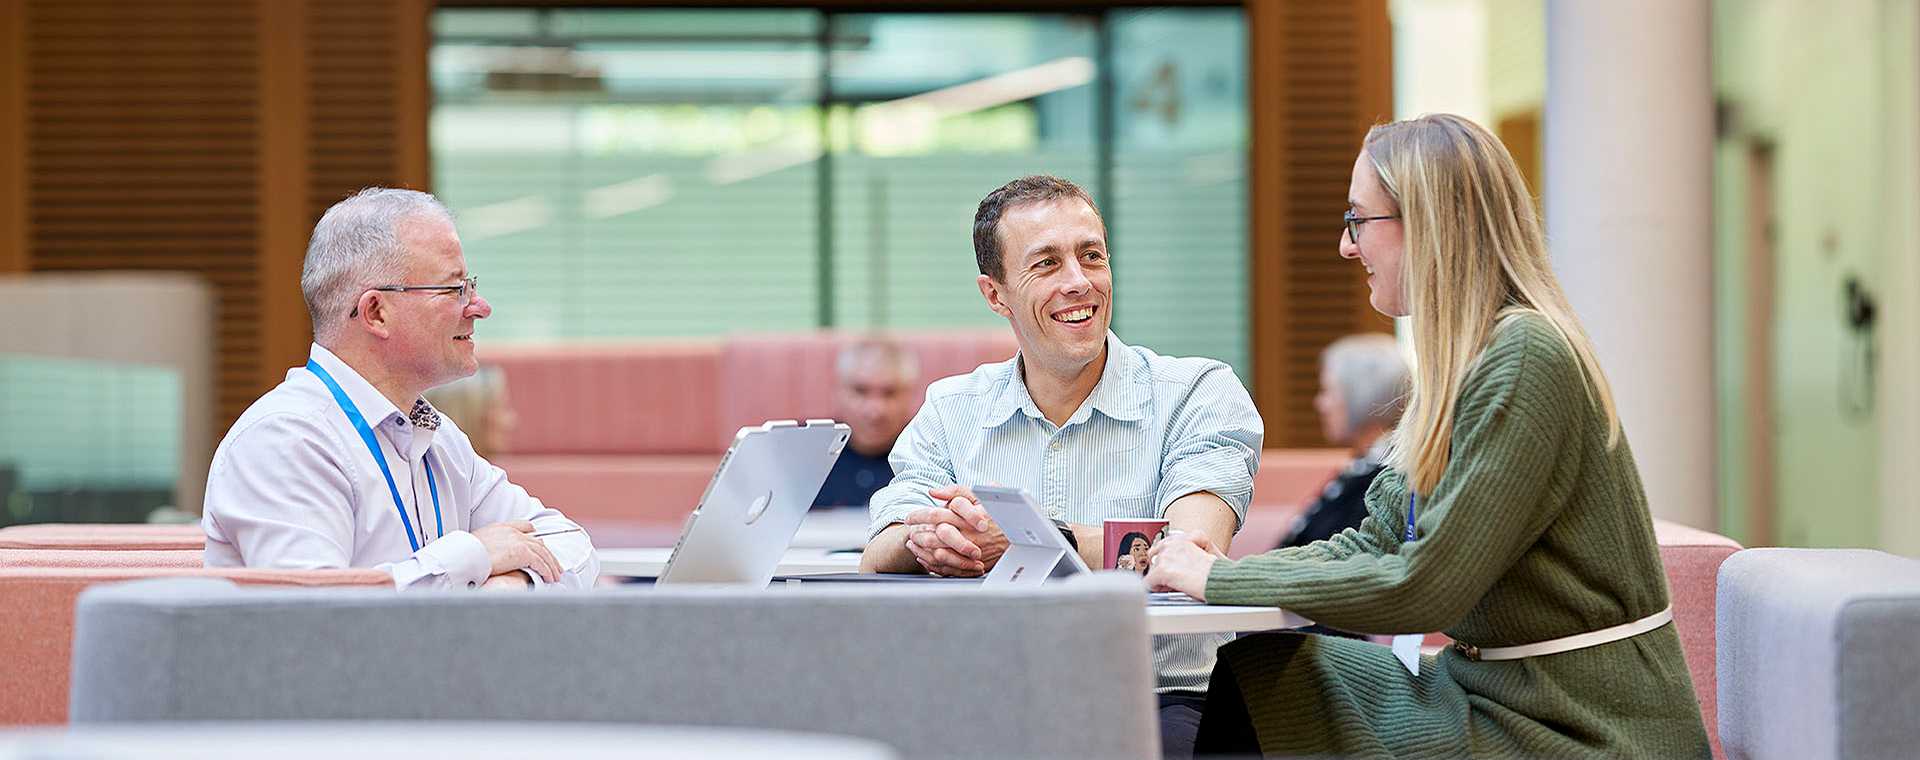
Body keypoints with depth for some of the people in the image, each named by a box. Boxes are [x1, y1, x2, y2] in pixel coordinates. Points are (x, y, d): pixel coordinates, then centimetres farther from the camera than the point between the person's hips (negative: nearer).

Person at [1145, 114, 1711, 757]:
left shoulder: (1524, 360, -19)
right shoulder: (1456, 366, 12)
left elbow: (1422, 587, -22)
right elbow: (1380, 541, 12)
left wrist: (1221, 579, -14)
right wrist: (1221, 566, -3)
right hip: (1492, 686, 8)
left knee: (1259, 687, -11)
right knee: (1254, 667, -1)